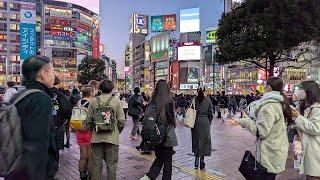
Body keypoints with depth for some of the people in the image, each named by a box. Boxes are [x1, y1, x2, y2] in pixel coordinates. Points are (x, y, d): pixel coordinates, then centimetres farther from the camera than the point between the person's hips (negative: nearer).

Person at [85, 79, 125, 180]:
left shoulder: (93, 101, 0)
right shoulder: (116, 101, -5)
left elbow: (88, 120, 2)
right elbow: (121, 121, -5)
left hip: (96, 137, 2)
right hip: (112, 137, -2)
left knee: (97, 164, 13)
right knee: (111, 164, 10)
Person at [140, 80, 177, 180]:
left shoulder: (153, 102, -3)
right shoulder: (169, 101, -13)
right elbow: (172, 119, -9)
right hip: (167, 135, -4)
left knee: (159, 158, 19)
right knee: (167, 160, 11)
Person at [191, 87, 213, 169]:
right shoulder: (208, 101, -2)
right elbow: (210, 114, 1)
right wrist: (209, 122, 12)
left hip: (196, 121, 0)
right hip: (205, 122, 0)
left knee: (196, 140, 11)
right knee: (204, 141, 8)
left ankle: (196, 160, 10)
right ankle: (202, 160, 9)